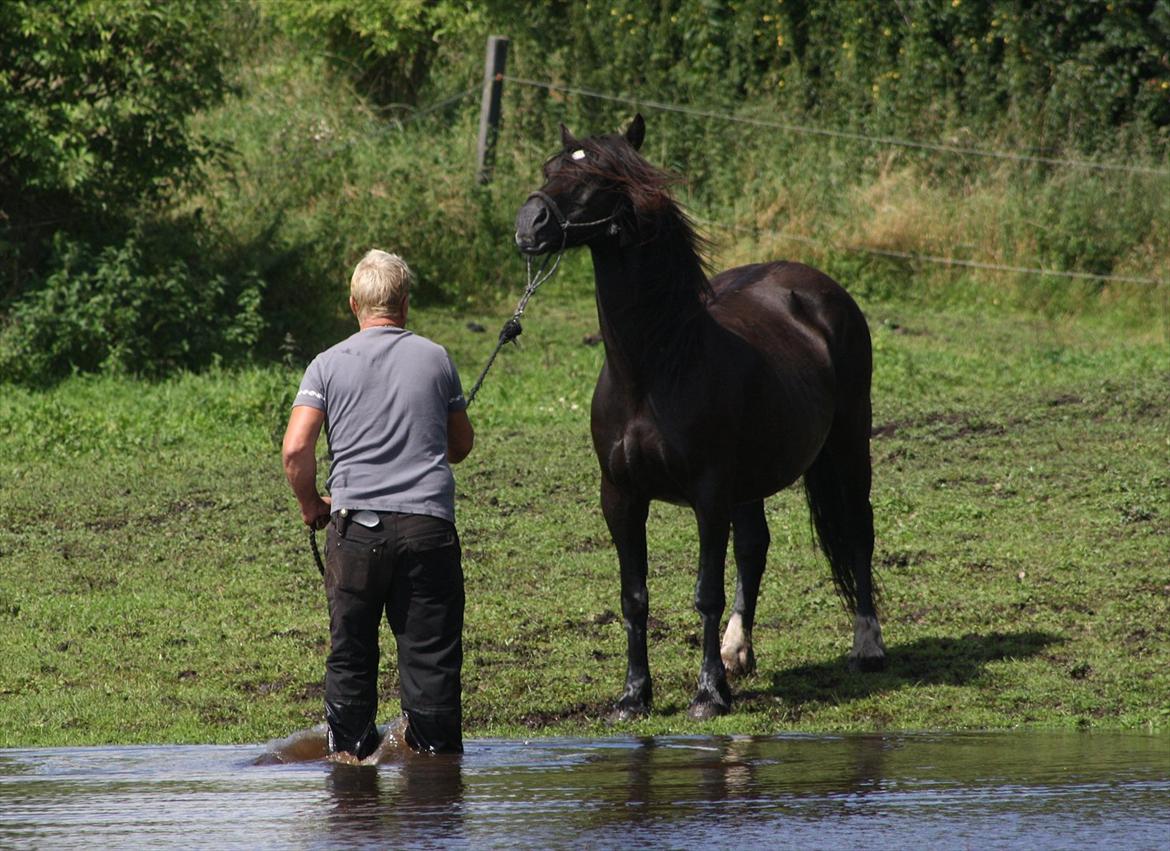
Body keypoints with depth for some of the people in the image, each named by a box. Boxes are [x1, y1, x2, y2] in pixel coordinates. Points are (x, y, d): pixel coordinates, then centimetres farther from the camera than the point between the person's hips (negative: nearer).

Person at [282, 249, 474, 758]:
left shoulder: (329, 365, 3)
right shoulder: (435, 358, 8)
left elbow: (295, 449, -7)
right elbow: (462, 443, 19)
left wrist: (312, 506, 9)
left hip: (355, 523, 0)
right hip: (428, 521, 0)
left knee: (351, 653, 8)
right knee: (430, 653, 4)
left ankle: (351, 749, 11)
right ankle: (434, 749, 5)